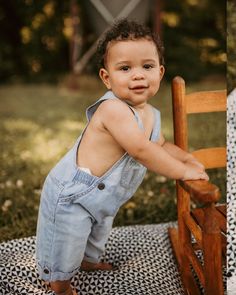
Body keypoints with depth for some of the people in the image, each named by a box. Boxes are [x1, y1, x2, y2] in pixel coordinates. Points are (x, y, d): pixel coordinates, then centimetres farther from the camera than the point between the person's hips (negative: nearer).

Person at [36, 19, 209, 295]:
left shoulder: (152, 115, -3)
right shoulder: (113, 108, -33)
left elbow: (161, 144, 15)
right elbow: (141, 150, -38)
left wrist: (187, 157, -1)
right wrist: (182, 171, -28)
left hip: (102, 199, 9)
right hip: (70, 196, -9)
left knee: (98, 234, 34)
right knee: (66, 249, 12)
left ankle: (89, 260, 65)